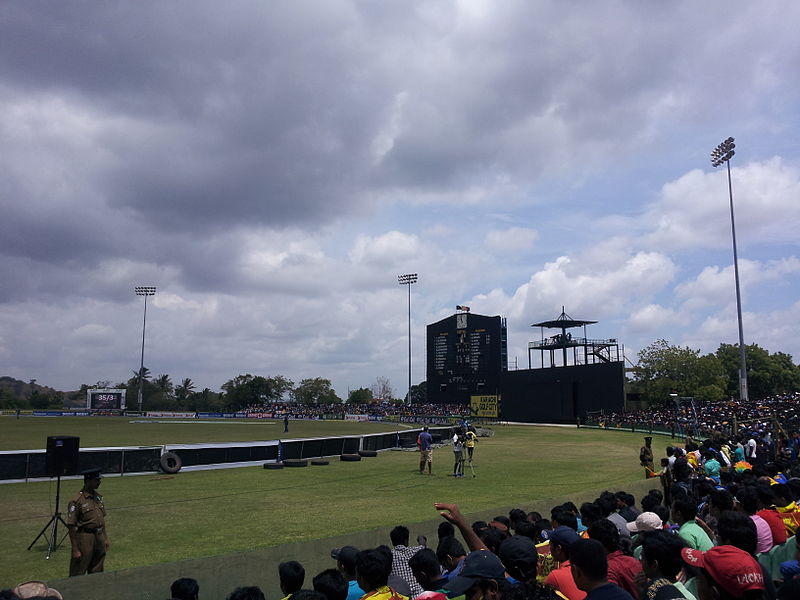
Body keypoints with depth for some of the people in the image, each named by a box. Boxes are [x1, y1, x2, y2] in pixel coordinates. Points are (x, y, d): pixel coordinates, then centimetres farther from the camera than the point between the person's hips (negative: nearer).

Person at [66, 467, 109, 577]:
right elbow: (71, 526, -14)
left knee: (97, 573, 16)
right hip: (84, 538, -7)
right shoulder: (77, 500, -15)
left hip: (99, 537, 7)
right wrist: (75, 550, -15)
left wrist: (105, 539, 15)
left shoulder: (98, 497, 9)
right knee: (78, 575, 1)